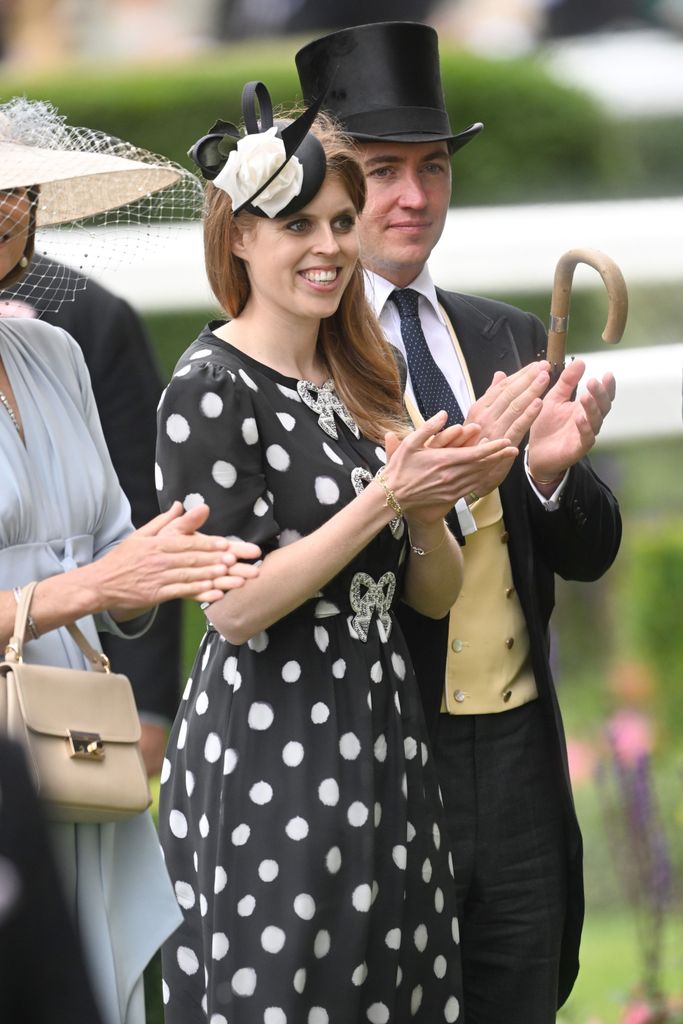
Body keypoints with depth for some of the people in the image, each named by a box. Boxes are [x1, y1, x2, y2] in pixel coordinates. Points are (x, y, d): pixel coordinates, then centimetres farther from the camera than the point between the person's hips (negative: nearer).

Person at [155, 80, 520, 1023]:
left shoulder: (361, 381, 12)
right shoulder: (209, 388, -9)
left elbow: (435, 594, 12)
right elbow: (235, 607, -16)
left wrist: (427, 510, -9)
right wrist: (386, 496, -19)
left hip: (383, 742, 7)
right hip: (270, 757, -7)